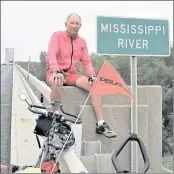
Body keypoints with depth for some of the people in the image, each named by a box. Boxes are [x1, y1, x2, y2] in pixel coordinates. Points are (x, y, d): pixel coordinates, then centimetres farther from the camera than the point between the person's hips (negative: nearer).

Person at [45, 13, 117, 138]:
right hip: (55, 73, -4)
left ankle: (101, 124, -21)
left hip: (72, 75, 4)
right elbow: (50, 56, -17)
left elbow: (87, 62, 6)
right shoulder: (57, 36, -3)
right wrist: (57, 71, -35)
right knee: (56, 82, -41)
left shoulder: (82, 42, 11)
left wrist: (92, 75, -13)